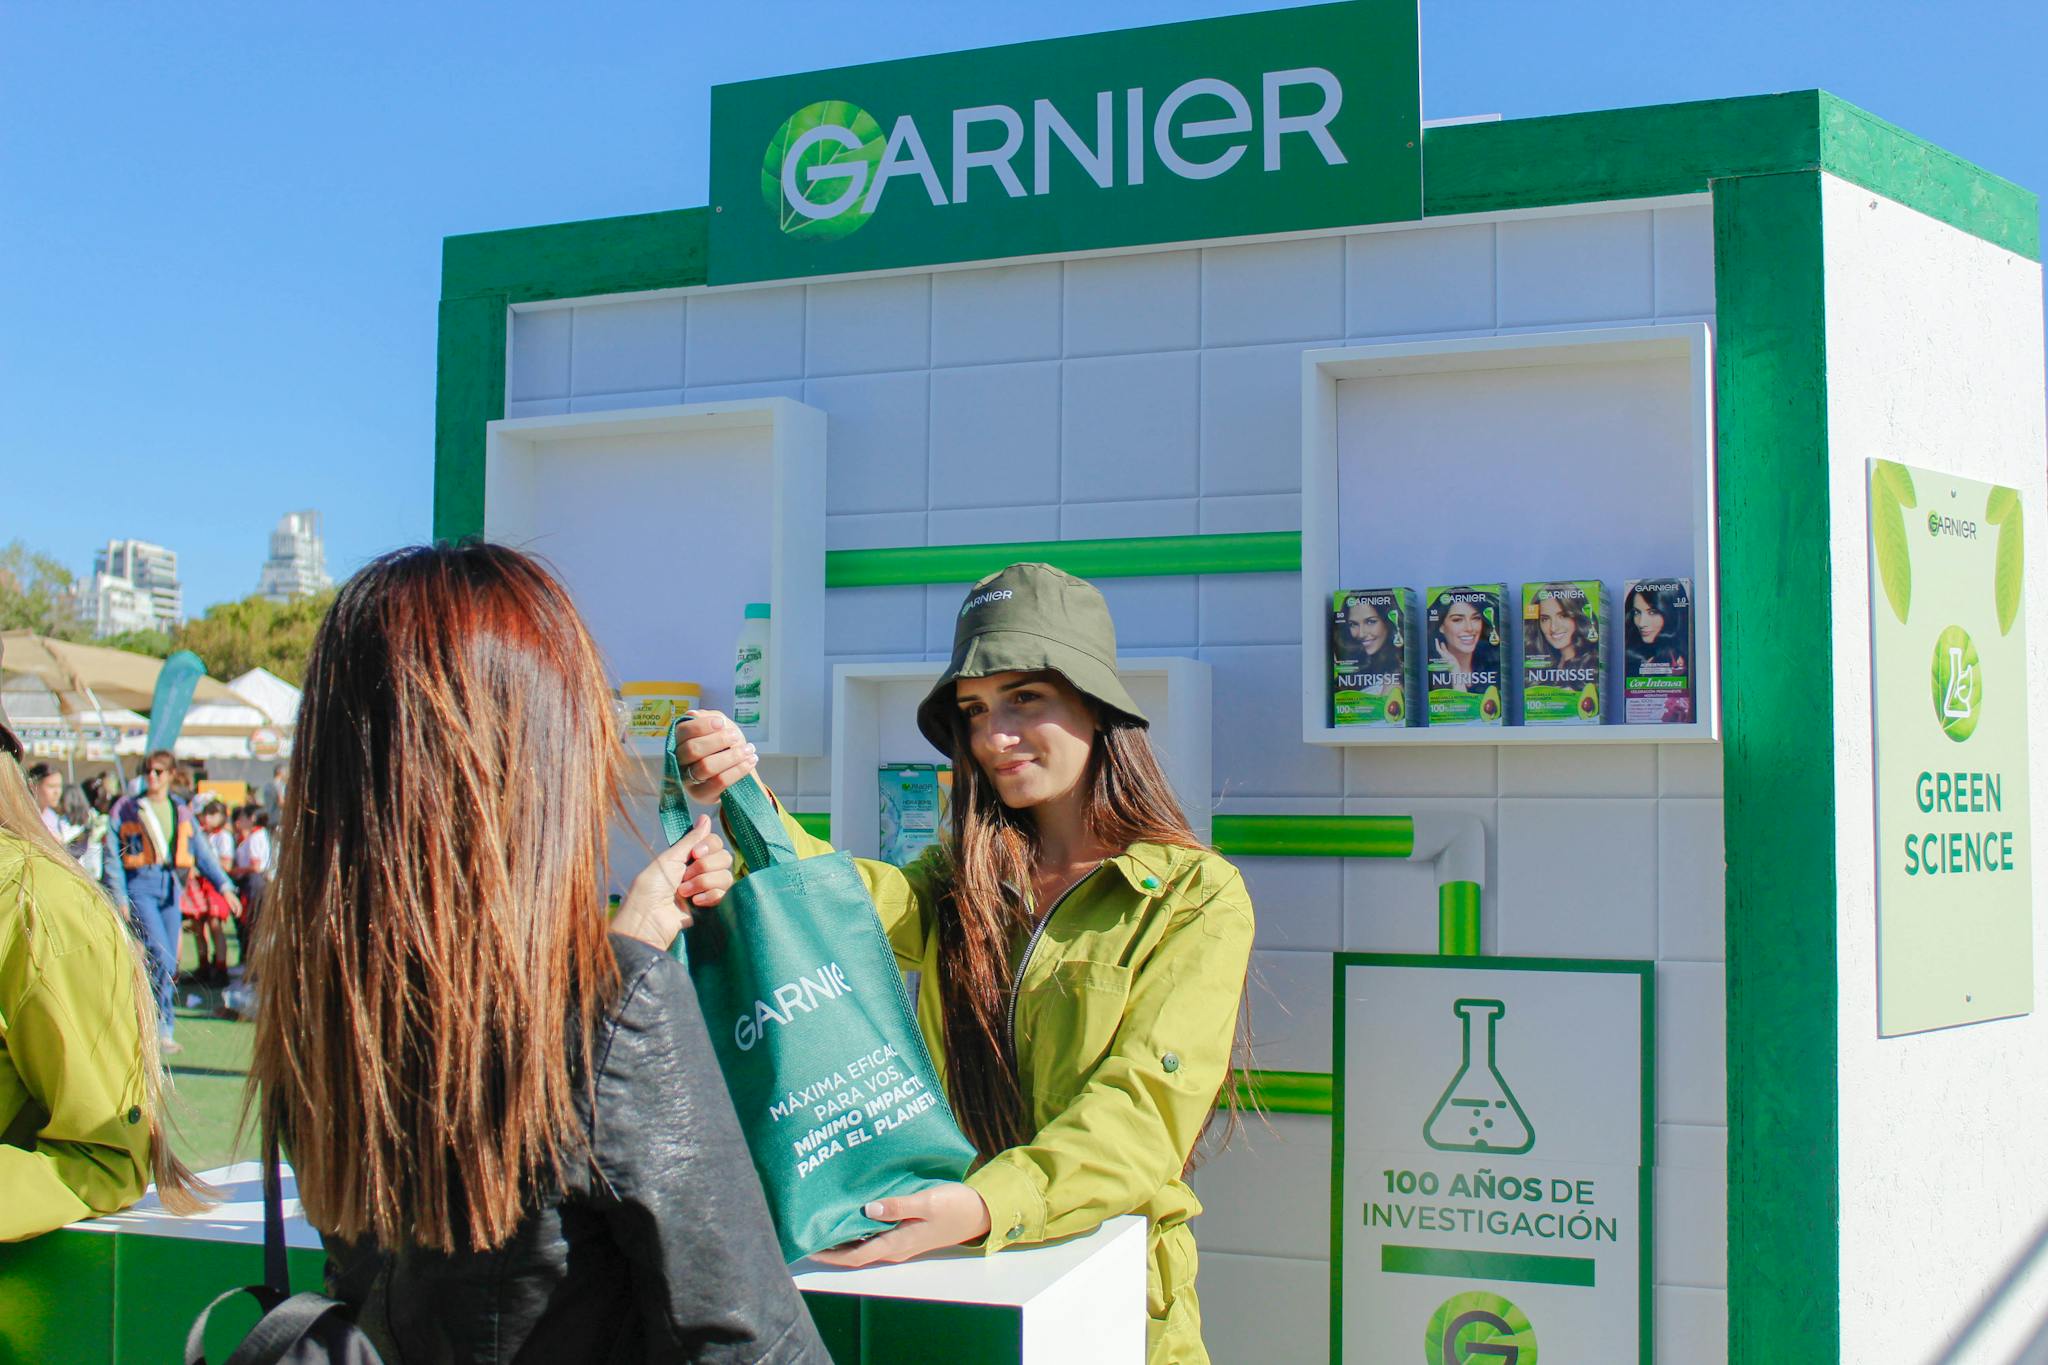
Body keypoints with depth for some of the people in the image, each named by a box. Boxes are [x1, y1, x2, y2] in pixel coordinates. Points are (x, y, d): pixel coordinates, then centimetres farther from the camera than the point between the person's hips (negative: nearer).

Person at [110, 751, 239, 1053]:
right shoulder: (126, 809, 2)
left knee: (169, 963, 5)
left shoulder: (181, 811, 12)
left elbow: (201, 852, 9)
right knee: (162, 957, -15)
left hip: (172, 888, 4)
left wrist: (224, 885, -2)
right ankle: (162, 1028, -6)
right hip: (141, 886, -4)